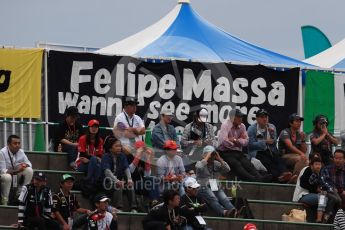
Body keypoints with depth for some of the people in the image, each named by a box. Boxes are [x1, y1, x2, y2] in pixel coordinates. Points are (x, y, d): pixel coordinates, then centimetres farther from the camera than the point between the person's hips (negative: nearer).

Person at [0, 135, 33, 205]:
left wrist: (25, 165, -23)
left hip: (16, 178, 5)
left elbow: (29, 164, 3)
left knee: (29, 170, -16)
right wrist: (17, 171, -38)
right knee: (7, 177, -39)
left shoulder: (21, 152, -6)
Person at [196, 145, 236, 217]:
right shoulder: (200, 163, 11)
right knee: (213, 199, -34)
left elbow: (227, 169, 7)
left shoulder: (216, 164, 21)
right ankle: (223, 212, -59)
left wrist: (220, 159, 0)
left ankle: (232, 211, -53)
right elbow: (199, 167, -15)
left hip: (216, 187, 4)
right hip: (203, 187, -4)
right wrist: (206, 158, -8)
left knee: (224, 199, -27)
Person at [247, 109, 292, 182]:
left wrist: (272, 134, -9)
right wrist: (265, 142, -14)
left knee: (278, 159, -30)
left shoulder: (271, 127, 15)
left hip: (270, 151, 4)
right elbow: (251, 144, -8)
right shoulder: (251, 129, 2)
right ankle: (277, 177, -58)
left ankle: (284, 173, -57)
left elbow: (274, 143, 9)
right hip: (257, 152, -4)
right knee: (267, 161, -35)